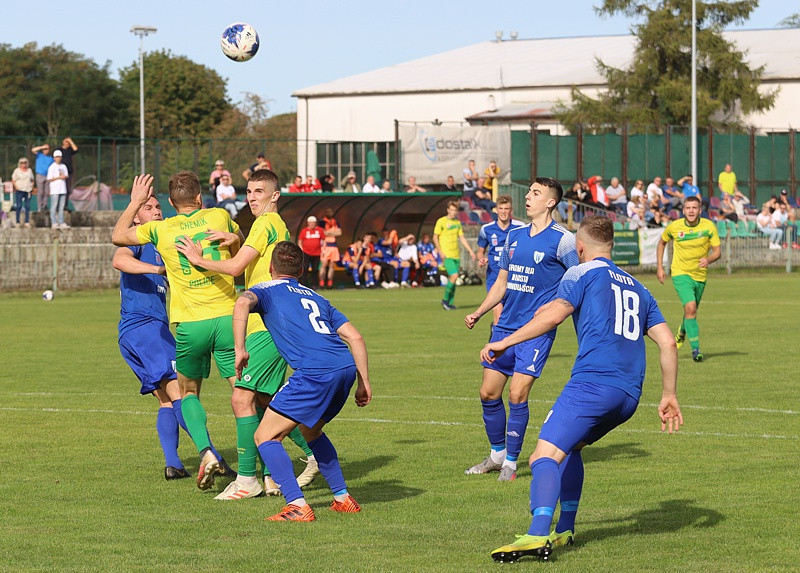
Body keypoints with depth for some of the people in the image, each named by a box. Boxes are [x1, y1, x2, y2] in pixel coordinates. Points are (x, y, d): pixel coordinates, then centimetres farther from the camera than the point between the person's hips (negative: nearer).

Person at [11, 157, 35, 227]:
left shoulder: (29, 170, 14)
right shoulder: (17, 171, 3)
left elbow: (32, 180, 22)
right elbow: (13, 181, 3)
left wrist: (32, 187, 6)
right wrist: (16, 187, -10)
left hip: (28, 191, 3)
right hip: (19, 190, -3)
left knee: (27, 206, 0)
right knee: (19, 206, -7)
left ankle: (27, 222, 3)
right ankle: (17, 222, -4)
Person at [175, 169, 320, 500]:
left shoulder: (266, 224, -10)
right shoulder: (280, 227, 21)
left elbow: (236, 267, -17)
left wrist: (197, 259, -5)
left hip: (267, 326, -10)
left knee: (242, 396, -12)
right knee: (265, 401, 15)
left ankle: (247, 479, -11)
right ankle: (316, 455, 21)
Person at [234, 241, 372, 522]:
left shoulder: (268, 290, 16)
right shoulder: (316, 298, 31)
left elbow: (243, 302, -9)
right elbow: (355, 337, 23)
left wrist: (240, 349, -9)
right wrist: (363, 383, 24)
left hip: (315, 372, -7)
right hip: (347, 367, 7)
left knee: (266, 436, 1)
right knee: (310, 430, 30)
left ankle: (297, 506, -13)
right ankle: (343, 498, 28)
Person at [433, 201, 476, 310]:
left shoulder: (457, 222, 14)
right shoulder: (441, 221, -4)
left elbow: (461, 238, 20)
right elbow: (435, 237, -4)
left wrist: (470, 251, 14)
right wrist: (440, 252, -13)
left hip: (456, 255, 6)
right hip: (447, 255, -6)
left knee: (452, 279, 6)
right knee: (454, 276, -17)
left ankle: (450, 303, 12)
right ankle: (445, 300, -3)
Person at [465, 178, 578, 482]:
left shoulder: (562, 240, -8)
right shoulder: (514, 236, 13)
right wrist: (478, 314, 12)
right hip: (505, 326, 7)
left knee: (517, 394, -11)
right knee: (489, 392, 7)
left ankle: (511, 462, 3)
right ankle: (497, 454, 25)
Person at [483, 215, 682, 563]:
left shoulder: (583, 273, 8)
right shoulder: (636, 287, 27)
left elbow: (554, 314, -10)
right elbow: (667, 342, 20)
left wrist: (505, 343, -8)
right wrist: (669, 396, 23)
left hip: (593, 381, -8)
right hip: (629, 395, 8)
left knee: (544, 457, -17)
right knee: (568, 447, 29)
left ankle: (538, 536, -38)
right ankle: (565, 530, 24)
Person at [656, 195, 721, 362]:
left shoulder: (708, 226, -9)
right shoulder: (674, 227, -8)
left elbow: (717, 251, -7)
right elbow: (662, 243, 12)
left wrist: (708, 259, -29)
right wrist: (659, 267, 8)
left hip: (700, 275, 3)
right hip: (680, 273, -3)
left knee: (691, 311, 16)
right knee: (690, 308, -22)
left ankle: (681, 333, 50)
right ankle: (695, 348, -19)